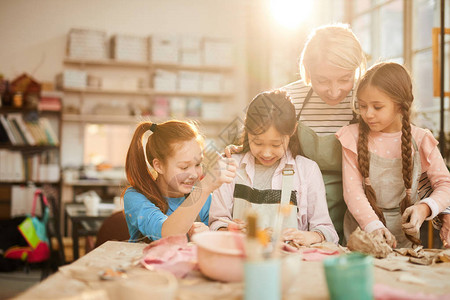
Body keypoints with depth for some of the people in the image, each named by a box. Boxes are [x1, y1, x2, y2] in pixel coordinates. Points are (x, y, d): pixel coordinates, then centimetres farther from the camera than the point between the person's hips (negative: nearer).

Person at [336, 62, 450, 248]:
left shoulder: (420, 140, 1)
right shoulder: (353, 136, -1)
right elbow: (352, 189, -7)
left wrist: (425, 208, -14)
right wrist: (373, 225, -22)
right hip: (360, 233, -1)